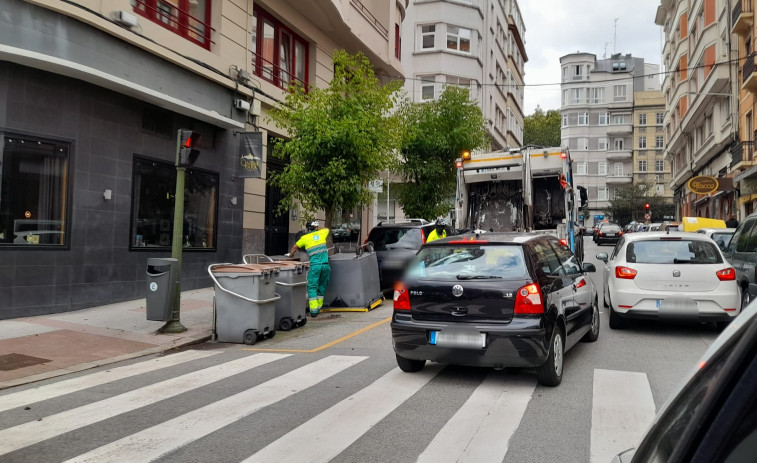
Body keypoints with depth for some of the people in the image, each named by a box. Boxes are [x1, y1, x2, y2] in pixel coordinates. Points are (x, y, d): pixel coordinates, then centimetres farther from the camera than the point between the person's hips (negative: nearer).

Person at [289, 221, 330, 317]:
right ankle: (319, 307, 20)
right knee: (322, 286, 15)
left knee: (312, 287, 1)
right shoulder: (322, 233, 12)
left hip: (315, 265, -2)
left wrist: (291, 255, 37)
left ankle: (313, 309, -8)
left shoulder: (305, 238, 8)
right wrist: (318, 229, 42)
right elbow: (328, 230, 36)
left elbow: (295, 247, 20)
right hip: (325, 264, 3)